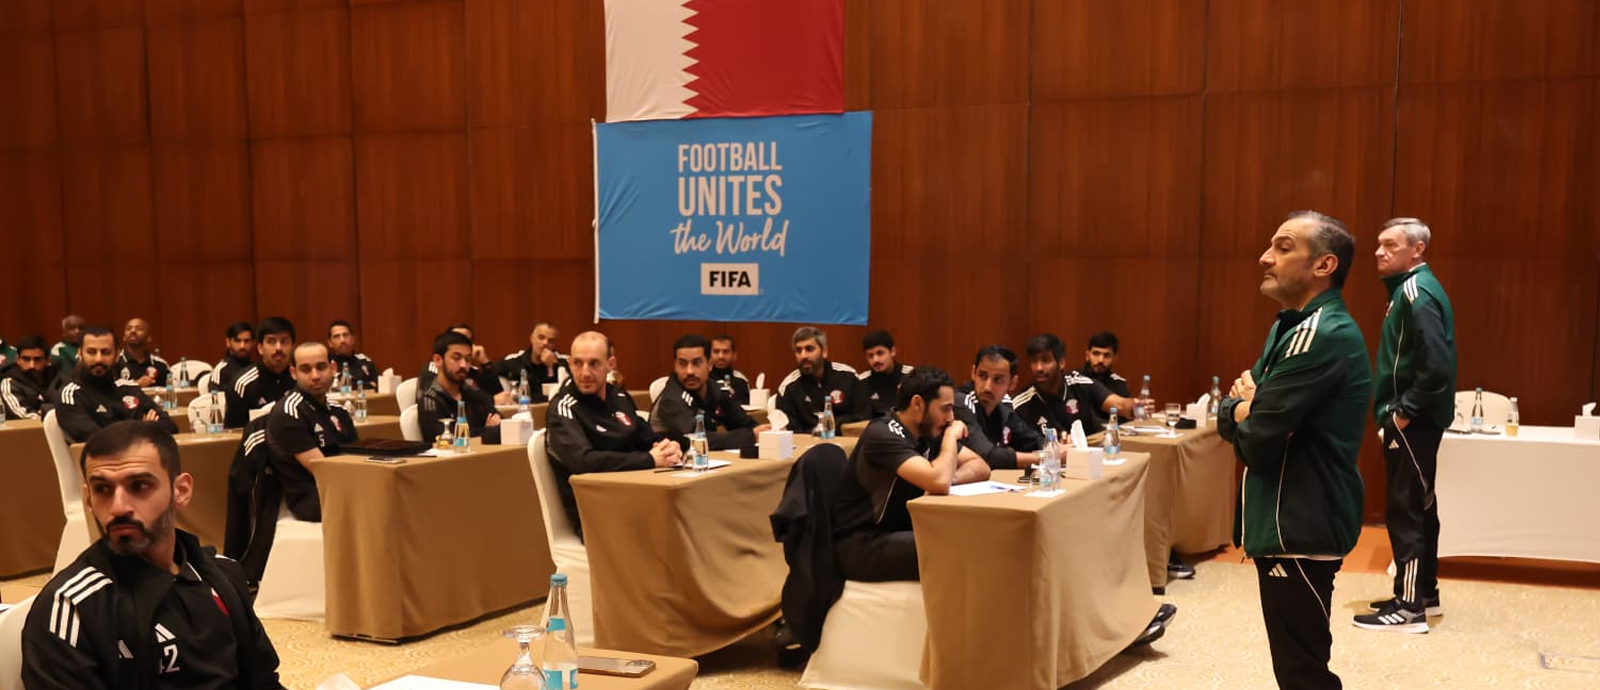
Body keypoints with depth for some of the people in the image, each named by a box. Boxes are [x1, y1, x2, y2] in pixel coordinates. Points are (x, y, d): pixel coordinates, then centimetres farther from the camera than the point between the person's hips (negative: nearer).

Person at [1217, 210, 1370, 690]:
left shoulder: (1325, 336, -20)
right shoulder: (1291, 326, 14)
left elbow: (1254, 439, -23)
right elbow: (1229, 414, 11)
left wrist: (1247, 411, -1)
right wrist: (1248, 405, -11)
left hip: (1301, 528, -10)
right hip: (1286, 521, 10)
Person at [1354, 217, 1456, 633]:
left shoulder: (1416, 292, -17)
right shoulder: (1410, 288, 14)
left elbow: (1436, 365, -25)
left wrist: (1404, 412, -18)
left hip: (1412, 422, -10)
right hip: (1413, 418, 10)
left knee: (1404, 511, -5)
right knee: (1419, 507, 16)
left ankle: (1410, 608, 0)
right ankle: (1424, 594, 26)